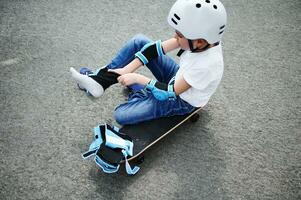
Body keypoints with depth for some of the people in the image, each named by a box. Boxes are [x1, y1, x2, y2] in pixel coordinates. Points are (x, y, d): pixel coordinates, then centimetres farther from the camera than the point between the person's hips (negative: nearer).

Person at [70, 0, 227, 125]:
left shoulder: (207, 65, -37)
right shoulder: (203, 38, -18)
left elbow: (170, 93, -29)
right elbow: (159, 48, -15)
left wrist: (137, 78, -24)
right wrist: (127, 69, -20)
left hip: (181, 101, -7)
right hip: (178, 78, 7)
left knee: (121, 115, -19)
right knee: (139, 41, -5)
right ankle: (100, 79, 0)